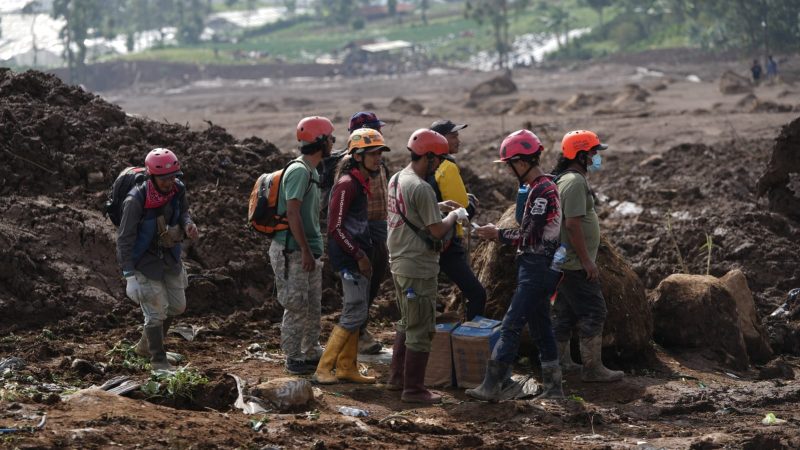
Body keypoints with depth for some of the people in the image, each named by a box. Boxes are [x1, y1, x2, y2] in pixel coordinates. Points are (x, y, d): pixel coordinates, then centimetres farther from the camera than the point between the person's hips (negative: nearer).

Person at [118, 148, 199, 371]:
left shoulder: (177, 189, -12)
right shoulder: (136, 200, -29)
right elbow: (124, 238, -22)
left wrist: (189, 224, -15)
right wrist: (129, 275, -23)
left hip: (169, 256, 7)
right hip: (145, 260, -7)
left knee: (177, 306, 17)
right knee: (156, 312, -2)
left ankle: (145, 344, 39)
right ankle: (158, 360, 17)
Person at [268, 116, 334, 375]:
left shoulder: (311, 171, 15)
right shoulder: (299, 171, -17)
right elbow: (292, 212, -23)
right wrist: (306, 251, -23)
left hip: (308, 251, 10)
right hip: (292, 252, -10)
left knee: (313, 306, 15)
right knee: (297, 307, -3)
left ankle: (311, 354, 25)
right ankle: (293, 358, 5)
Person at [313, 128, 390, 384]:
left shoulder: (361, 183, 14)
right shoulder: (346, 185, -16)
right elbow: (335, 227, -20)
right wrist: (360, 256, -16)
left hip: (357, 259, 10)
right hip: (348, 259, -10)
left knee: (356, 314, 12)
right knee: (354, 314, -10)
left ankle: (347, 368, 18)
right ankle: (323, 369, -7)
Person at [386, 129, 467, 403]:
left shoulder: (396, 180, 8)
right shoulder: (421, 189, -22)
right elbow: (438, 230, -20)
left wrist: (438, 206, 17)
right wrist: (455, 215, -2)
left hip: (399, 264, 10)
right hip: (419, 269, -10)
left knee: (407, 324, 22)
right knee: (421, 330, -1)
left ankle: (397, 378, 29)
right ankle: (413, 389, 4)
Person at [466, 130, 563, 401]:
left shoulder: (541, 191, -17)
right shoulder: (545, 186, 15)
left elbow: (529, 236, -19)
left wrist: (498, 234, -7)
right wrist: (499, 235, 10)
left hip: (536, 269, -10)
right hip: (541, 268, 10)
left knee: (510, 326, -10)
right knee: (541, 327, 14)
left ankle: (492, 386, -10)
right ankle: (553, 387, 18)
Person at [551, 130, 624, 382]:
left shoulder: (565, 179, 15)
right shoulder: (575, 182, -18)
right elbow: (573, 224, -24)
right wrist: (586, 261, -21)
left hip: (565, 263, 11)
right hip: (576, 265, -11)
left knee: (566, 313, 16)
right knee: (593, 313, -7)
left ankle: (561, 361, 23)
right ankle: (593, 368, -6)